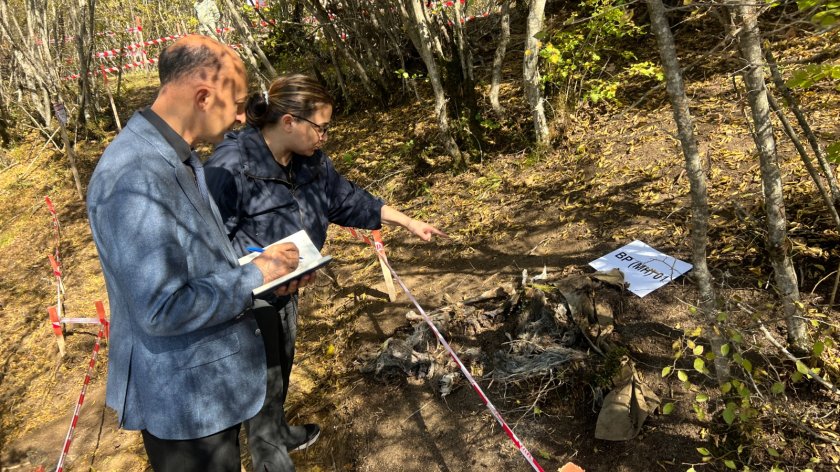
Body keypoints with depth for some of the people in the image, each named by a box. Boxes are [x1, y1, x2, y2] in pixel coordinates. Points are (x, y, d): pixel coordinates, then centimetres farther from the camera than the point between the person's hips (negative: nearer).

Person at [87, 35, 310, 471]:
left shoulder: (176, 159, 4)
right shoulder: (135, 176, -29)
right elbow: (163, 309, -31)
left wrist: (263, 272, 0)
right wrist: (254, 274, -20)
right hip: (185, 397, -9)